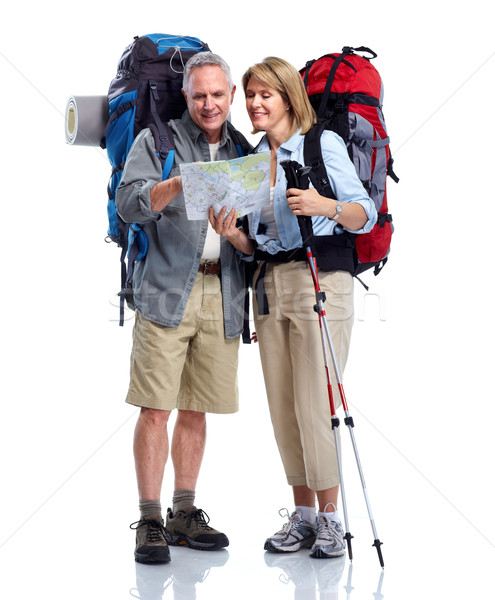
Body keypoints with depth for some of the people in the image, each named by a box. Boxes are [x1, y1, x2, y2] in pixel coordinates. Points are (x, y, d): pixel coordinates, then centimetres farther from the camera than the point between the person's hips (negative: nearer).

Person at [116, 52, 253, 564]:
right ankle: (150, 522, 0)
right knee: (156, 407, -7)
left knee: (196, 411, 9)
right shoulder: (155, 141, 6)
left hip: (222, 295, 4)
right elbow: (128, 204, -12)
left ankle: (184, 516, 18)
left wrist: (232, 231, -4)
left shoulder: (241, 154, 16)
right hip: (166, 290, -4)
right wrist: (178, 184, -25)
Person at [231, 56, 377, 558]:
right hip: (269, 283, 6)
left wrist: (326, 206, -26)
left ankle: (329, 516, 5)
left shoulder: (324, 144, -2)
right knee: (282, 405, 6)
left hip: (318, 279, -6)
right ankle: (302, 514, 15)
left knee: (316, 404, -7)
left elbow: (365, 215, -8)